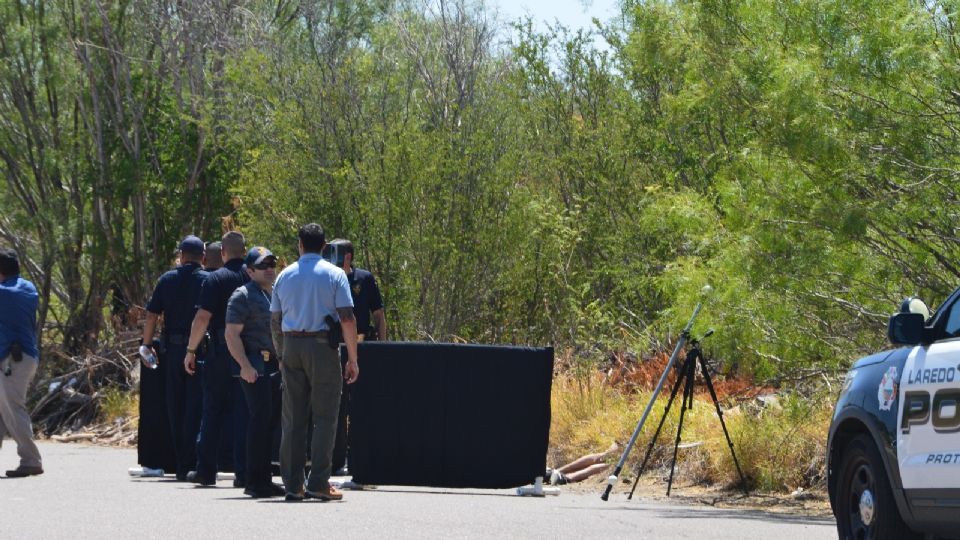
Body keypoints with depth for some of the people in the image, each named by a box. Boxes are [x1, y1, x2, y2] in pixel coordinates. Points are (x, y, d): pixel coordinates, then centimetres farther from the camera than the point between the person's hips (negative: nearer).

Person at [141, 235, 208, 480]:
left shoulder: (167, 280, 4)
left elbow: (152, 315, 2)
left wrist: (146, 344, 9)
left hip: (173, 348, 3)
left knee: (175, 407, 11)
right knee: (195, 407, -1)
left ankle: (180, 464, 14)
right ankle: (190, 464, -6)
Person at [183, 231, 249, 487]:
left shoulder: (215, 279, -5)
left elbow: (202, 317, -12)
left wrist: (191, 350, -4)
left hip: (221, 352, -2)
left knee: (213, 411, 8)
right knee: (244, 412, 3)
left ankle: (206, 470, 11)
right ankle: (244, 472, 0)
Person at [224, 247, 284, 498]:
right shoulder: (242, 296, -5)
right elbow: (232, 334, -12)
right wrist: (245, 365, -21)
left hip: (277, 366, 8)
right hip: (255, 367, -8)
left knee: (272, 421, 8)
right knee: (260, 419, -11)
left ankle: (263, 479, 14)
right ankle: (255, 481, -9)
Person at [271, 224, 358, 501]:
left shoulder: (285, 275, 10)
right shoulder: (334, 274, -2)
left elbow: (274, 321, 11)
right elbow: (347, 318, -8)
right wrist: (352, 359, -4)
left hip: (291, 345, 4)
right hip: (322, 346, -4)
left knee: (293, 419, 7)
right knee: (324, 417, -1)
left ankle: (292, 484, 6)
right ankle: (319, 483, -7)